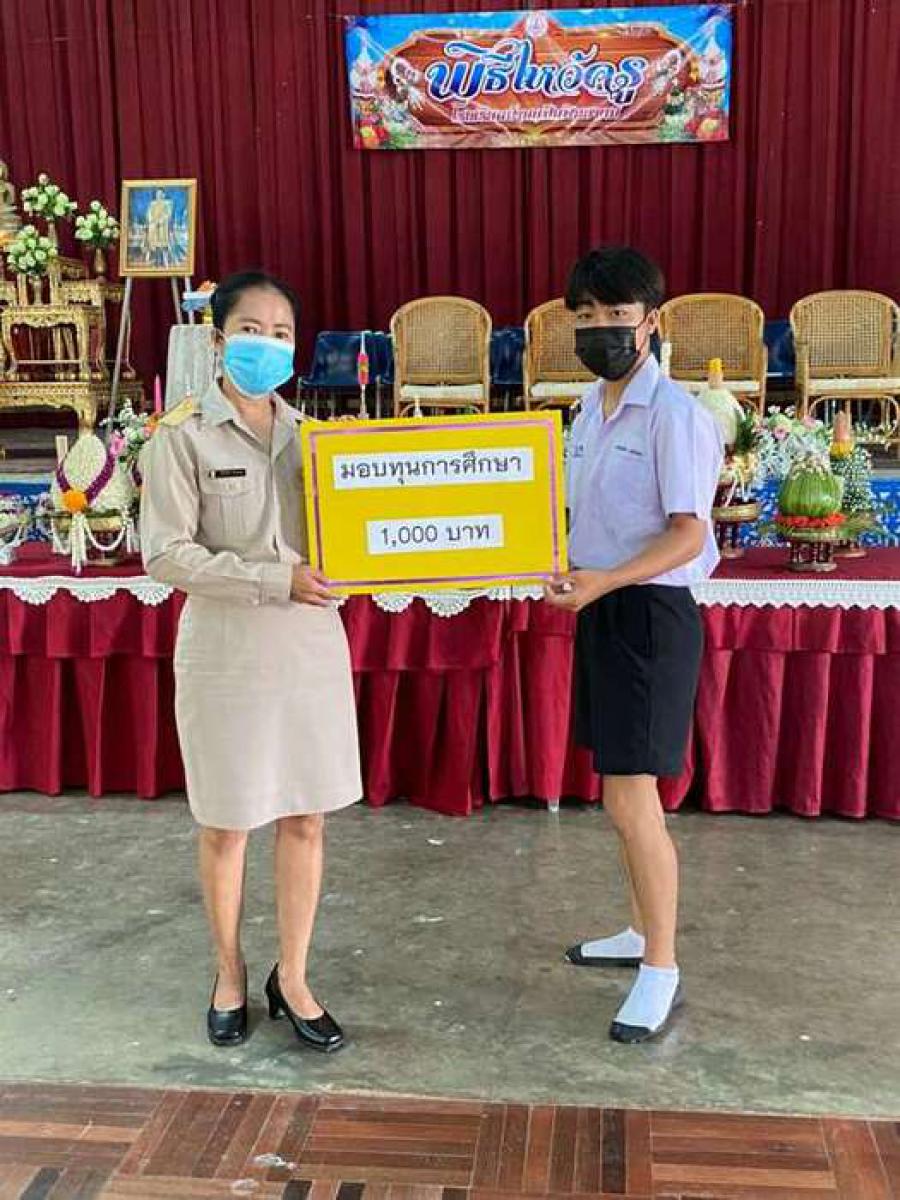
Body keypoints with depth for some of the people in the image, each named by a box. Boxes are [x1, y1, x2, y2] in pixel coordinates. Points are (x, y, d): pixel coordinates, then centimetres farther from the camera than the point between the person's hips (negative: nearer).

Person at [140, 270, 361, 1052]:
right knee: (226, 824, 10)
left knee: (306, 817, 8)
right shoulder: (182, 438, -6)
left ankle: (292, 978, 25)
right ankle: (230, 975, 31)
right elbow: (165, 554, -13)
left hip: (312, 649, 4)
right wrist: (275, 579, -20)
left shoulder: (312, 434, 8)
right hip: (225, 656, -3)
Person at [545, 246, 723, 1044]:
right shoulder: (590, 412, 11)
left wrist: (605, 582, -29)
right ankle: (643, 932, 33)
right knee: (621, 787, 17)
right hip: (600, 610, 9)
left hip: (650, 613, -9)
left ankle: (661, 972, 8)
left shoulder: (674, 414, -15)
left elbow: (688, 534, -19)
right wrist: (571, 575, 3)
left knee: (631, 796, -6)